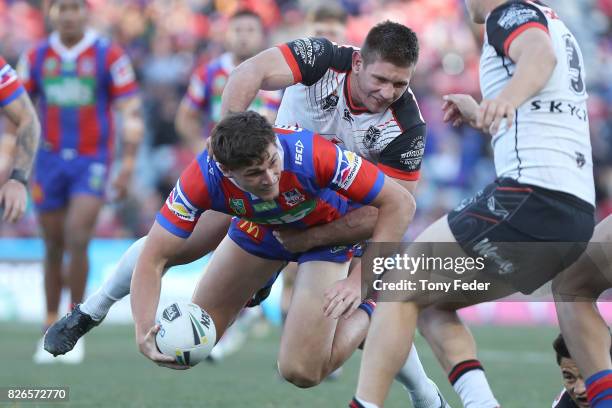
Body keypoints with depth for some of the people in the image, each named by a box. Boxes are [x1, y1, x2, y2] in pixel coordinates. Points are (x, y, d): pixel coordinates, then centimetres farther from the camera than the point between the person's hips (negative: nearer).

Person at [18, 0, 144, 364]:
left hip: (92, 161, -3)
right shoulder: (37, 57, 5)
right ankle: (51, 329, 17)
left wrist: (128, 167, -10)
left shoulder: (109, 56, -5)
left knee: (77, 239, -16)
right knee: (53, 248, 6)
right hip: (50, 160, 3)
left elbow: (132, 112, -4)